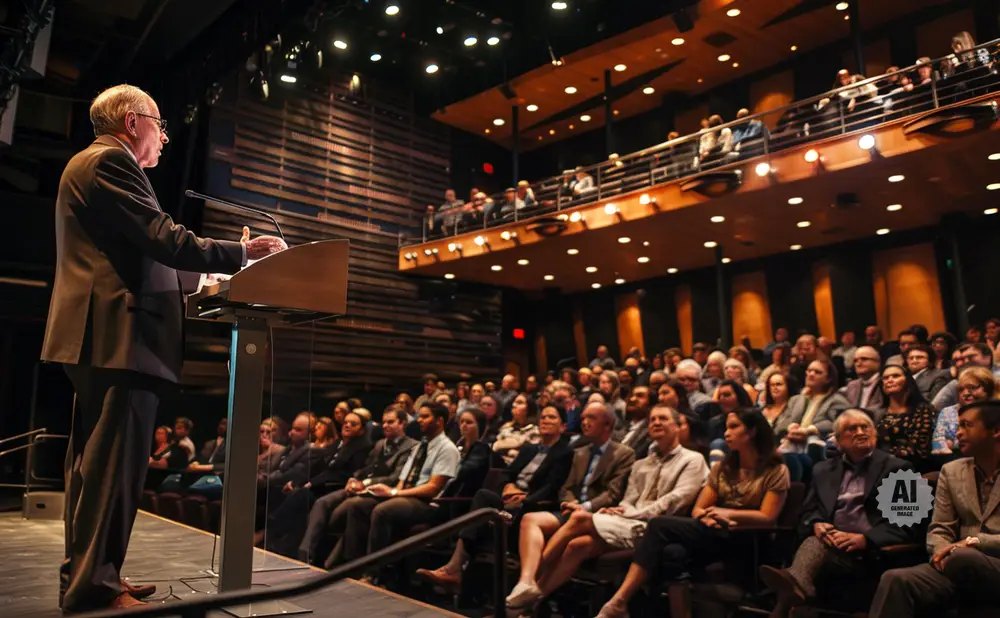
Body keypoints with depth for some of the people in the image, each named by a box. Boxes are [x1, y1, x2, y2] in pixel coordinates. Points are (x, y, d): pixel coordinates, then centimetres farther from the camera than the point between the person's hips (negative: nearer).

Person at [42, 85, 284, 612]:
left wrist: (228, 257, 26)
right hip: (121, 335, -11)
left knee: (94, 460, 13)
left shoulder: (90, 164, 26)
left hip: (100, 336, 12)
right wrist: (242, 252, -10)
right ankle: (94, 587, -3)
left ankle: (85, 578, 22)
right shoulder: (110, 161, -7)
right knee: (114, 463, -9)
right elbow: (163, 239, -17)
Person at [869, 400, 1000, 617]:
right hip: (959, 564, 4)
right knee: (896, 580, -25)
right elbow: (939, 529, 12)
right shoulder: (951, 471, 16)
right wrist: (943, 551, -10)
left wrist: (974, 542, -17)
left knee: (962, 558, -38)